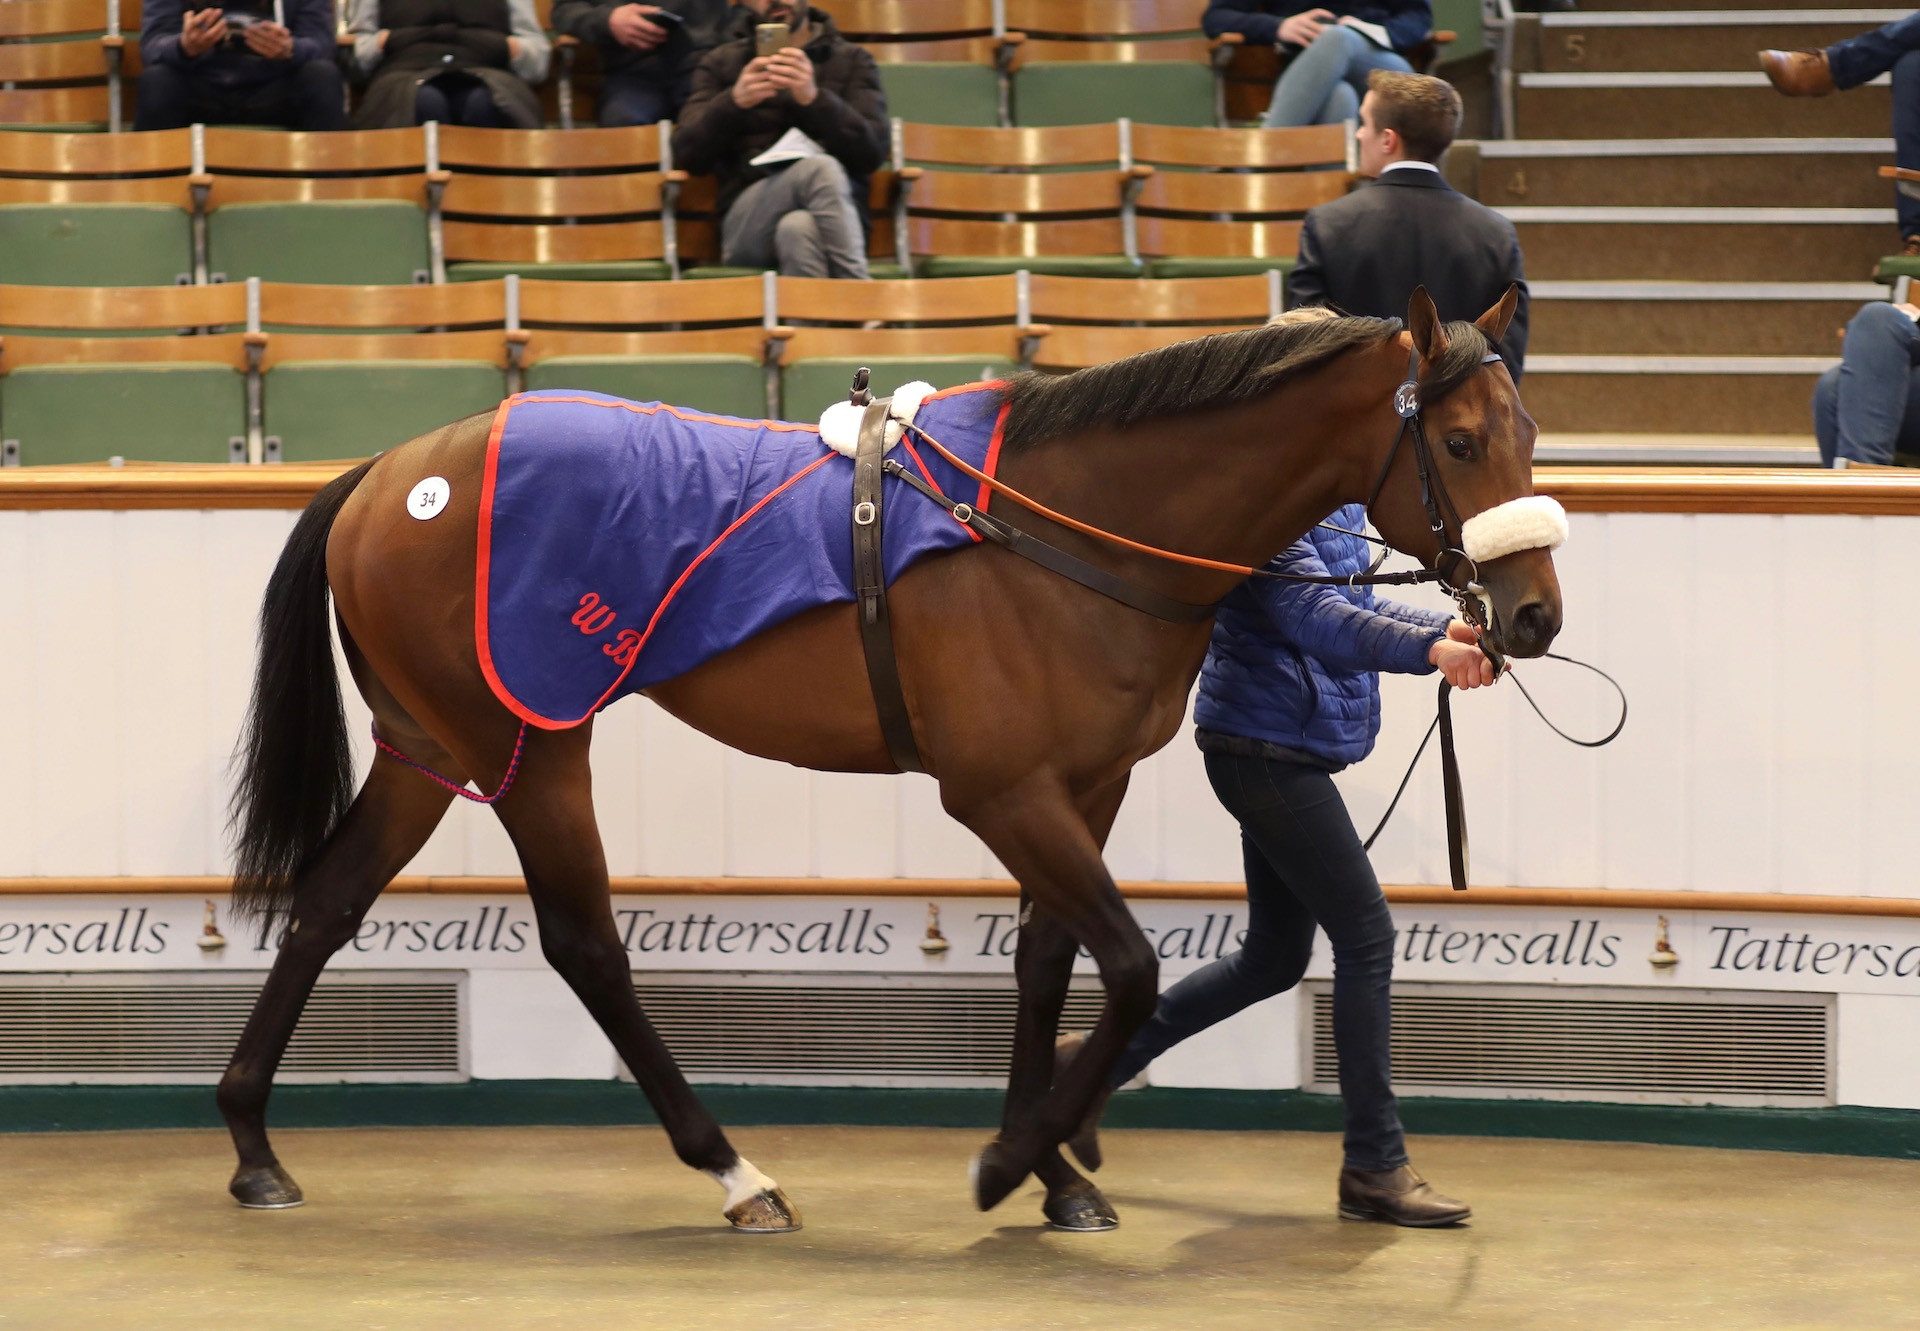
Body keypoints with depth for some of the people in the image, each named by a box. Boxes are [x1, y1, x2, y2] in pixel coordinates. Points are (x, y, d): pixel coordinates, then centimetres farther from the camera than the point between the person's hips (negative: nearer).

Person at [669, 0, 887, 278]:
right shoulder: (721, 64, 17)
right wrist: (734, 101, -15)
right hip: (747, 221, 0)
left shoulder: (852, 60, 15)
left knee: (797, 228, -38)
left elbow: (873, 153, -2)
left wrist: (814, 97, -18)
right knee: (819, 169, -33)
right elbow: (686, 155, 3)